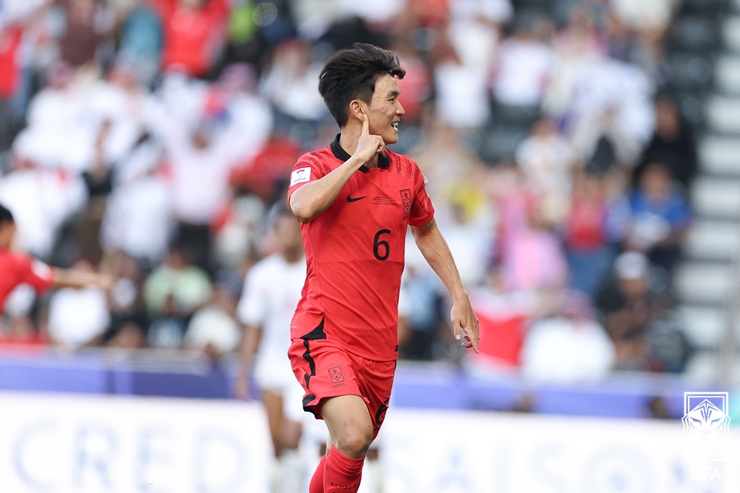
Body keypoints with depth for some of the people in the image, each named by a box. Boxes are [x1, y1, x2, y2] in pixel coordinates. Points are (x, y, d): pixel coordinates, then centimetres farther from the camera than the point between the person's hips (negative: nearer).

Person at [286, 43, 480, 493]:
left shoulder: (407, 173, 9)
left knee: (352, 453, 11)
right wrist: (358, 158, -20)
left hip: (379, 342, 6)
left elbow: (427, 232, 28)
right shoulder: (317, 166, -6)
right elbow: (303, 206, -30)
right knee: (354, 435, -28)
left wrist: (460, 297, 24)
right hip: (324, 334, -6)